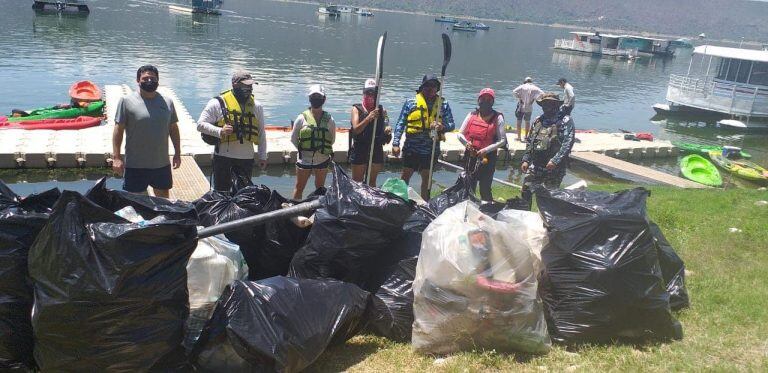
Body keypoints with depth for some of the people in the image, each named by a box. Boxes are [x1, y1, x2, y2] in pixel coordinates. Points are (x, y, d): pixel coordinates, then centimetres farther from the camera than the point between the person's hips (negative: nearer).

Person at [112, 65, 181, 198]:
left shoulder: (167, 102, 5)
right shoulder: (126, 101, -7)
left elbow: (173, 128, 12)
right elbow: (118, 130, -7)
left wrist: (177, 153, 11)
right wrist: (116, 157, -11)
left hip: (162, 163, 4)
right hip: (135, 165, -3)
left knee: (163, 198, 17)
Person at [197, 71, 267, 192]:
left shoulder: (256, 106, 8)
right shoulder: (218, 103, -4)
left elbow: (261, 133, 15)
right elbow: (200, 125, -5)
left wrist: (263, 157, 14)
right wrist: (220, 131, -22)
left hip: (246, 158, 3)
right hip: (223, 158, -3)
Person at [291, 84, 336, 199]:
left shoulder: (329, 119, -3)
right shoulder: (302, 118, -6)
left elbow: (332, 139, 8)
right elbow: (293, 138, 1)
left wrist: (323, 149, 5)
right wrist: (303, 149, 1)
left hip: (322, 160, 1)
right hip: (304, 160, -1)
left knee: (320, 188, 14)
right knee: (299, 187, 7)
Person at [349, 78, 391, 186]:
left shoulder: (381, 110, 5)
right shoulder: (357, 109, -4)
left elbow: (386, 125, 3)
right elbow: (356, 129, -16)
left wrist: (388, 130, -22)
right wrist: (368, 118, -29)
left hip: (376, 150, 3)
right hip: (359, 151, -3)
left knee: (372, 181, 13)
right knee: (357, 182, 5)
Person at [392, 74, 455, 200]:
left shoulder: (443, 105, 4)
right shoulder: (411, 102, -1)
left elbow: (451, 125, 2)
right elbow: (400, 124, 0)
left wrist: (442, 126, -21)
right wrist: (396, 143, -8)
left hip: (431, 150, 2)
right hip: (411, 148, -2)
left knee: (427, 178, 13)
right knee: (405, 176, 4)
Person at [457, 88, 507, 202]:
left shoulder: (497, 118, -3)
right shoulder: (472, 115, 8)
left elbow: (502, 140, -8)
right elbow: (460, 134, 9)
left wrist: (485, 150, -17)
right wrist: (466, 143, -13)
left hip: (487, 158, -4)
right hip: (470, 156, 4)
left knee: (485, 190, 0)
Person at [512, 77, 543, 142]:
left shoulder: (522, 86, -6)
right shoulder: (534, 88, -1)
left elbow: (514, 91, -17)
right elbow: (542, 93, -5)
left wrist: (519, 97, -8)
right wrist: (534, 99, 0)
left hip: (521, 107, -2)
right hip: (529, 108, 2)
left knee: (519, 121, 7)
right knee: (527, 121, 16)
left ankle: (519, 137, 6)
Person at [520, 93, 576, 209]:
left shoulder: (565, 120, -8)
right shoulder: (538, 120, 12)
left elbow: (567, 143, -17)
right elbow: (529, 141, 17)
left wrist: (555, 161, -25)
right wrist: (526, 160, 8)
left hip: (554, 168, -5)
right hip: (535, 166, 5)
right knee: (526, 190, 6)